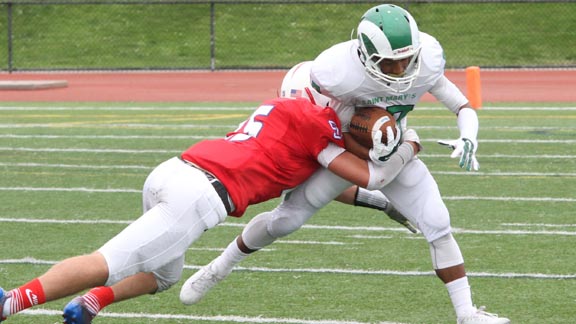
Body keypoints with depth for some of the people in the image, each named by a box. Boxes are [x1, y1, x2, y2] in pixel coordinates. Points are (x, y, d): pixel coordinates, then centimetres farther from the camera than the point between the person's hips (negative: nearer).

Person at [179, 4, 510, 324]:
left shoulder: (426, 62, -26)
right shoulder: (339, 73, -35)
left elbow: (463, 106, -14)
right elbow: (342, 133, -20)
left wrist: (468, 139, -34)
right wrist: (375, 157, -32)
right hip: (346, 152, -2)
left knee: (438, 225, -12)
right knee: (285, 220, 1)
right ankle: (218, 269, 24)